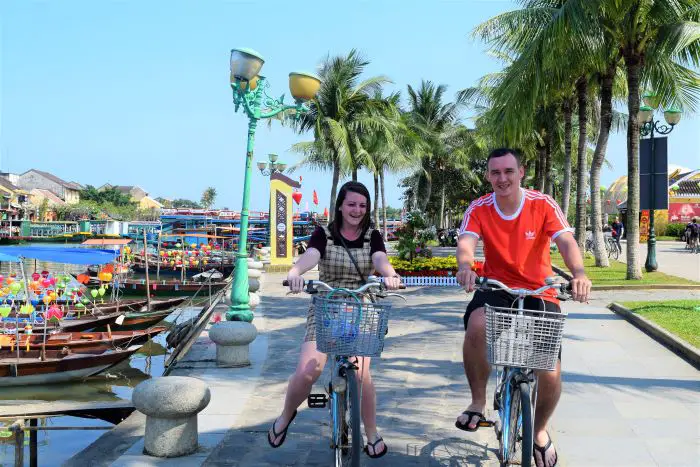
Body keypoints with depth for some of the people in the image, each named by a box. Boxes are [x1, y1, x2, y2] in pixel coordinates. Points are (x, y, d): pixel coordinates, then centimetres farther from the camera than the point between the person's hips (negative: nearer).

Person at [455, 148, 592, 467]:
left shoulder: (543, 204, -10)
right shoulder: (479, 209, -7)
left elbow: (566, 241, -22)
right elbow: (466, 242, -23)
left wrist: (579, 273, -44)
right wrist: (465, 266, -48)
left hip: (539, 292, 0)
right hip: (496, 288, 0)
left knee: (550, 373, -11)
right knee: (476, 326, -35)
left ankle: (539, 431, 23)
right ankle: (478, 402, -10)